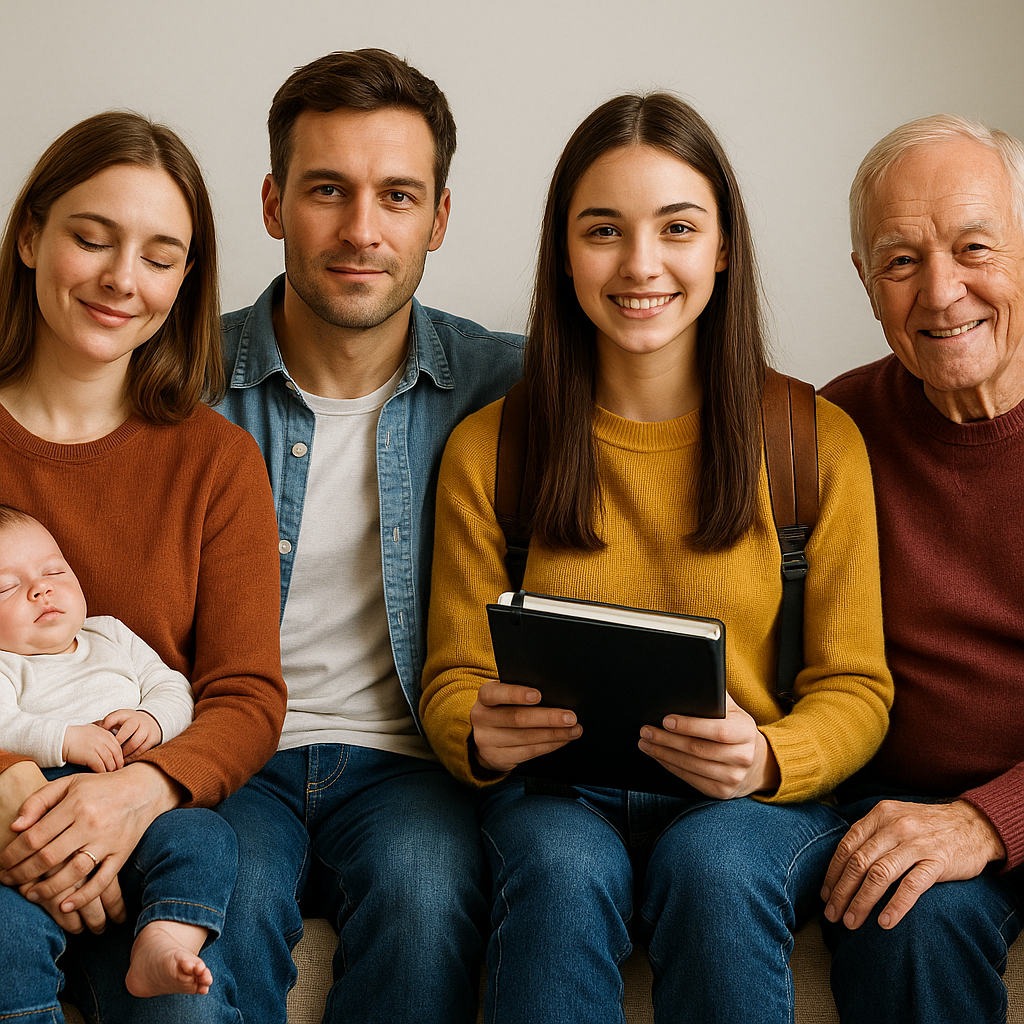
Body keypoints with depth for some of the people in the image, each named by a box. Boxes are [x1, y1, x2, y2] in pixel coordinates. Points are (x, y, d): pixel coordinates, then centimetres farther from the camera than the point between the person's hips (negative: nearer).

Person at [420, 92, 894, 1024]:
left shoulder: (818, 442, 2)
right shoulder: (486, 451, 4)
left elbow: (854, 690, 3)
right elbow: (452, 682, 6)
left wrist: (766, 757, -20)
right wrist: (481, 736, -19)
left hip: (757, 804, 0)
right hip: (558, 796, 0)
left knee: (712, 864, -34)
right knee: (565, 870, -34)